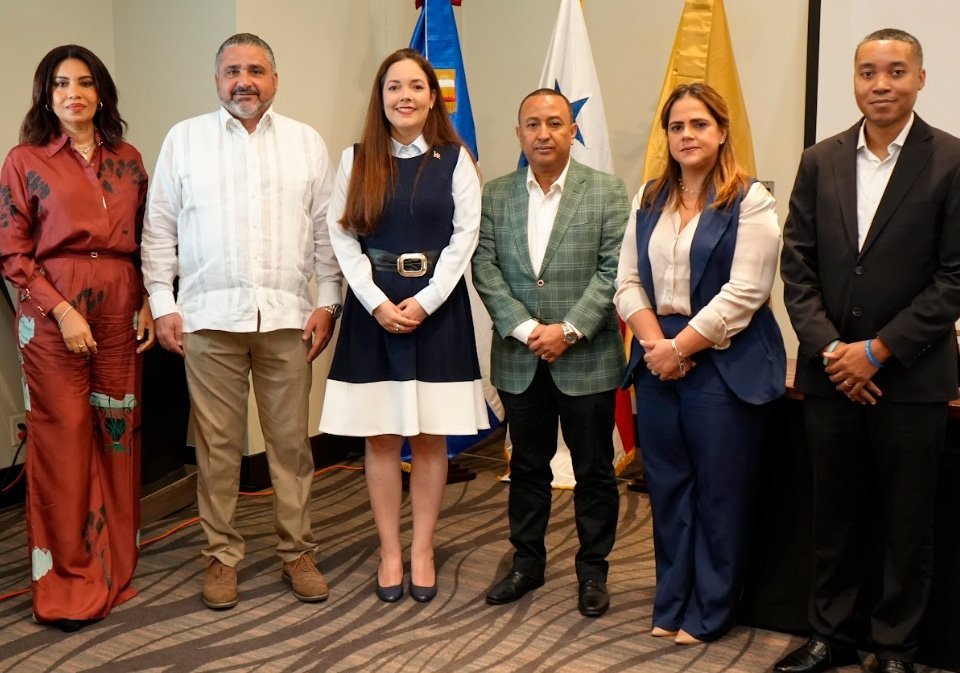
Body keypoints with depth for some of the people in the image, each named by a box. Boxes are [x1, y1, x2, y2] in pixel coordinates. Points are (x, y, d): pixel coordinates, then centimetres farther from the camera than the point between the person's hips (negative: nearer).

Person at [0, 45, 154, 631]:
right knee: (63, 442, -2)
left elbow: (148, 241, 13)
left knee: (119, 437, 6)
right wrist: (62, 311, -12)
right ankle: (68, 582, 11)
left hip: (122, 313, 3)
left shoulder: (128, 160, 11)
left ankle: (115, 569, 21)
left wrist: (150, 303, 1)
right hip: (54, 316, -3)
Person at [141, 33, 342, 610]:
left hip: (287, 316, 1)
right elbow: (159, 230, 7)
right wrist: (162, 304, 1)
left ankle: (298, 552, 18)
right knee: (217, 444, 4)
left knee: (292, 441, 5)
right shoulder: (184, 140, 8)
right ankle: (222, 556, 17)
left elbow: (327, 231, 8)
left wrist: (328, 302, 1)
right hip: (209, 317, 0)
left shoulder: (307, 142, 9)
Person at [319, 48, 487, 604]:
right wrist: (378, 302, -11)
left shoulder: (454, 160, 2)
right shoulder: (357, 160, 4)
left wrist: (425, 300, -12)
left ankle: (423, 550, 17)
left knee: (431, 437, 5)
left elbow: (465, 236, -3)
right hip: (373, 309, 1)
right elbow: (343, 236, 0)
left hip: (437, 308, 0)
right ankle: (390, 552, 16)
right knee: (382, 438, 4)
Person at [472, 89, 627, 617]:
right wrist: (526, 329, -12)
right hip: (519, 358, 3)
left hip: (587, 358, -2)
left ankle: (592, 570, 23)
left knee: (594, 469, 8)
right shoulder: (495, 194, 6)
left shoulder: (607, 191, -2)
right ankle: (527, 562, 29)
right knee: (527, 465, 15)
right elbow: (485, 269, -1)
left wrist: (569, 329, -16)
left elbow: (613, 271, -8)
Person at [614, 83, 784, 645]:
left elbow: (744, 293, -13)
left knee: (719, 493, 4)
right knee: (668, 487, 11)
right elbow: (628, 282, 7)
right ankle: (672, 604, 24)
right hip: (657, 361, 5)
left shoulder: (750, 202, -5)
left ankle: (710, 614, 18)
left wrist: (680, 347, -14)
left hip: (723, 365, -5)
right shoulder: (649, 201, 13)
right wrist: (653, 342, -9)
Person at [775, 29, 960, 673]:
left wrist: (879, 350, -13)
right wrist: (830, 348, -8)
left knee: (906, 521, 9)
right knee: (835, 516, 14)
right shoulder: (821, 161, 6)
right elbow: (797, 264, 4)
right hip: (831, 372, 3)